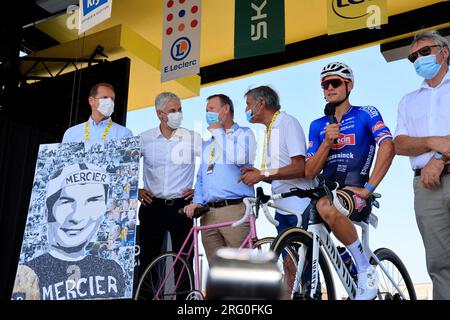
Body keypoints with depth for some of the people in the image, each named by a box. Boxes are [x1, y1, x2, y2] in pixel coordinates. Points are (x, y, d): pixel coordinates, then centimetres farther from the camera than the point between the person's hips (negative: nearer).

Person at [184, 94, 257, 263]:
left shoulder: (244, 133, 7)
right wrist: (197, 201, 10)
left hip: (235, 210, -6)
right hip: (208, 214, 6)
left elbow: (240, 158, -15)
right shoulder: (207, 144, 28)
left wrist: (219, 132, -3)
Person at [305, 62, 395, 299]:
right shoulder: (317, 126, 15)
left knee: (326, 206, -39)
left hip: (355, 194, -5)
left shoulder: (366, 114, 3)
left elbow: (388, 147, -15)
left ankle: (365, 269, -20)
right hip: (327, 192, 5)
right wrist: (327, 142, -8)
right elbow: (309, 173, 7)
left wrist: (367, 189, -21)